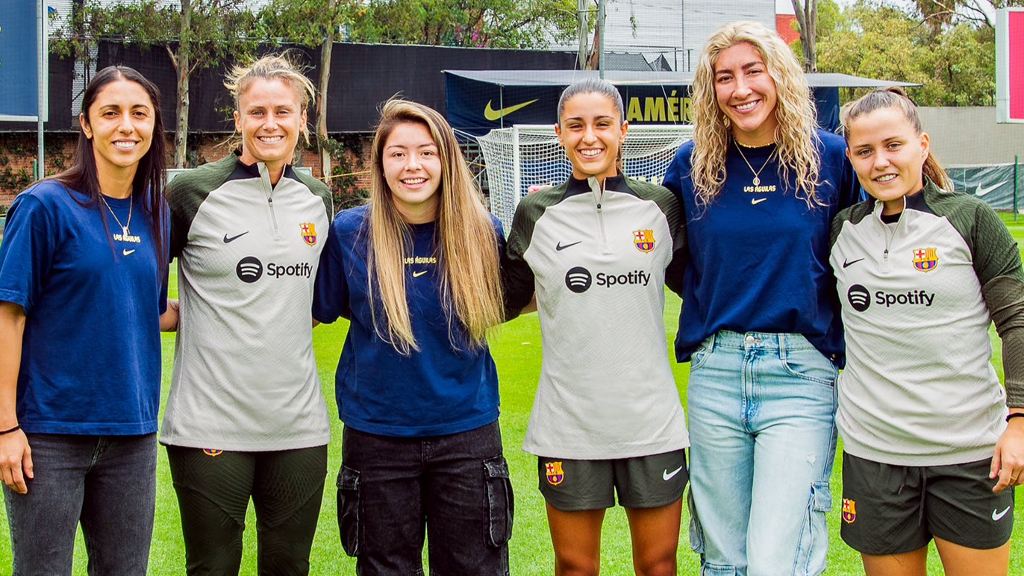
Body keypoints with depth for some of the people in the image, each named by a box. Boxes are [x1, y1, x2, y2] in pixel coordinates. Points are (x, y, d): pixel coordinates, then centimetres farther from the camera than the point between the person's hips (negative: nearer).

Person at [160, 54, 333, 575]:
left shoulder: (318, 200, 9)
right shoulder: (193, 192, -5)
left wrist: (295, 316, 10)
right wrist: (182, 315, -6)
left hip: (299, 424, 4)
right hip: (211, 424, -4)